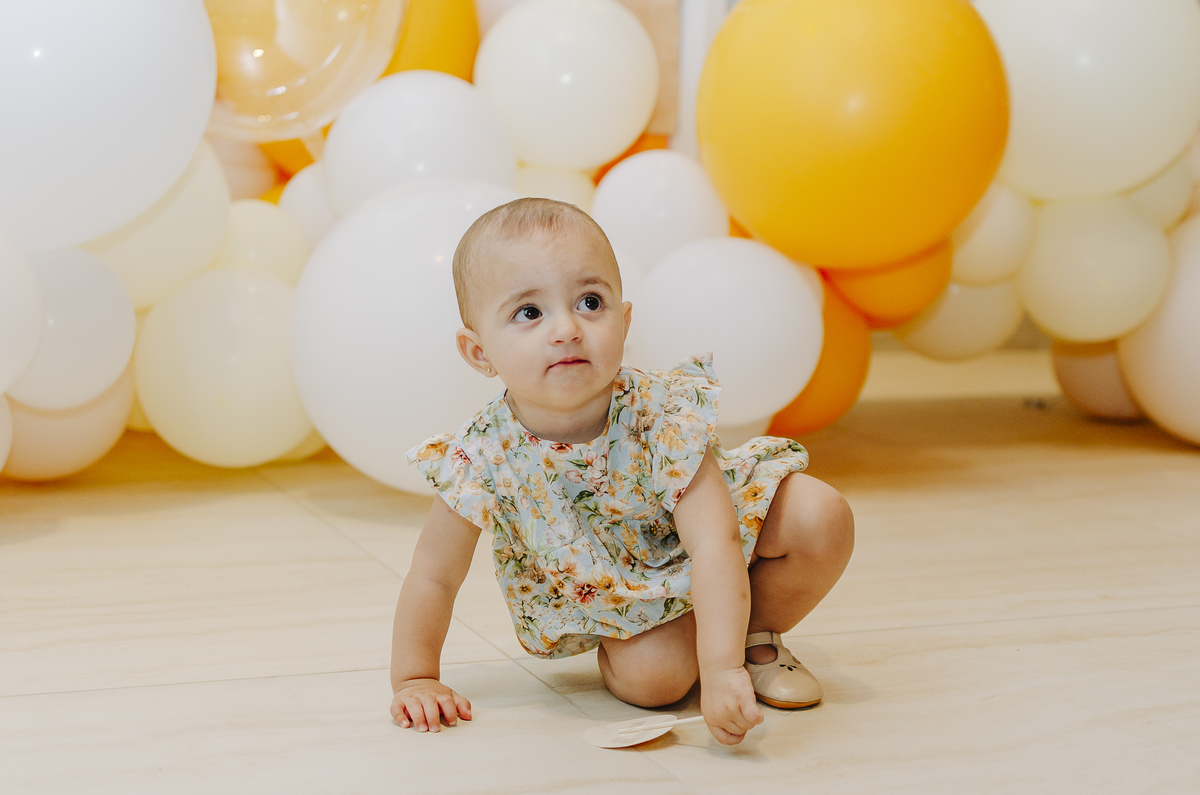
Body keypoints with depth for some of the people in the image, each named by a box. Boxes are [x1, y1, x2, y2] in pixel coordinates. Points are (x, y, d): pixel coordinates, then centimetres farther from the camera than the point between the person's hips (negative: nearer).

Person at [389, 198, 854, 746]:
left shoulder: (663, 416, -33)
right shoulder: (483, 459, -29)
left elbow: (713, 545, -40)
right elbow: (435, 577, -15)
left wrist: (722, 670, -50)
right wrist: (414, 680, -18)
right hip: (608, 594, 0)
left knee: (821, 518, -21)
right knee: (649, 675, -28)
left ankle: (756, 635, 5)